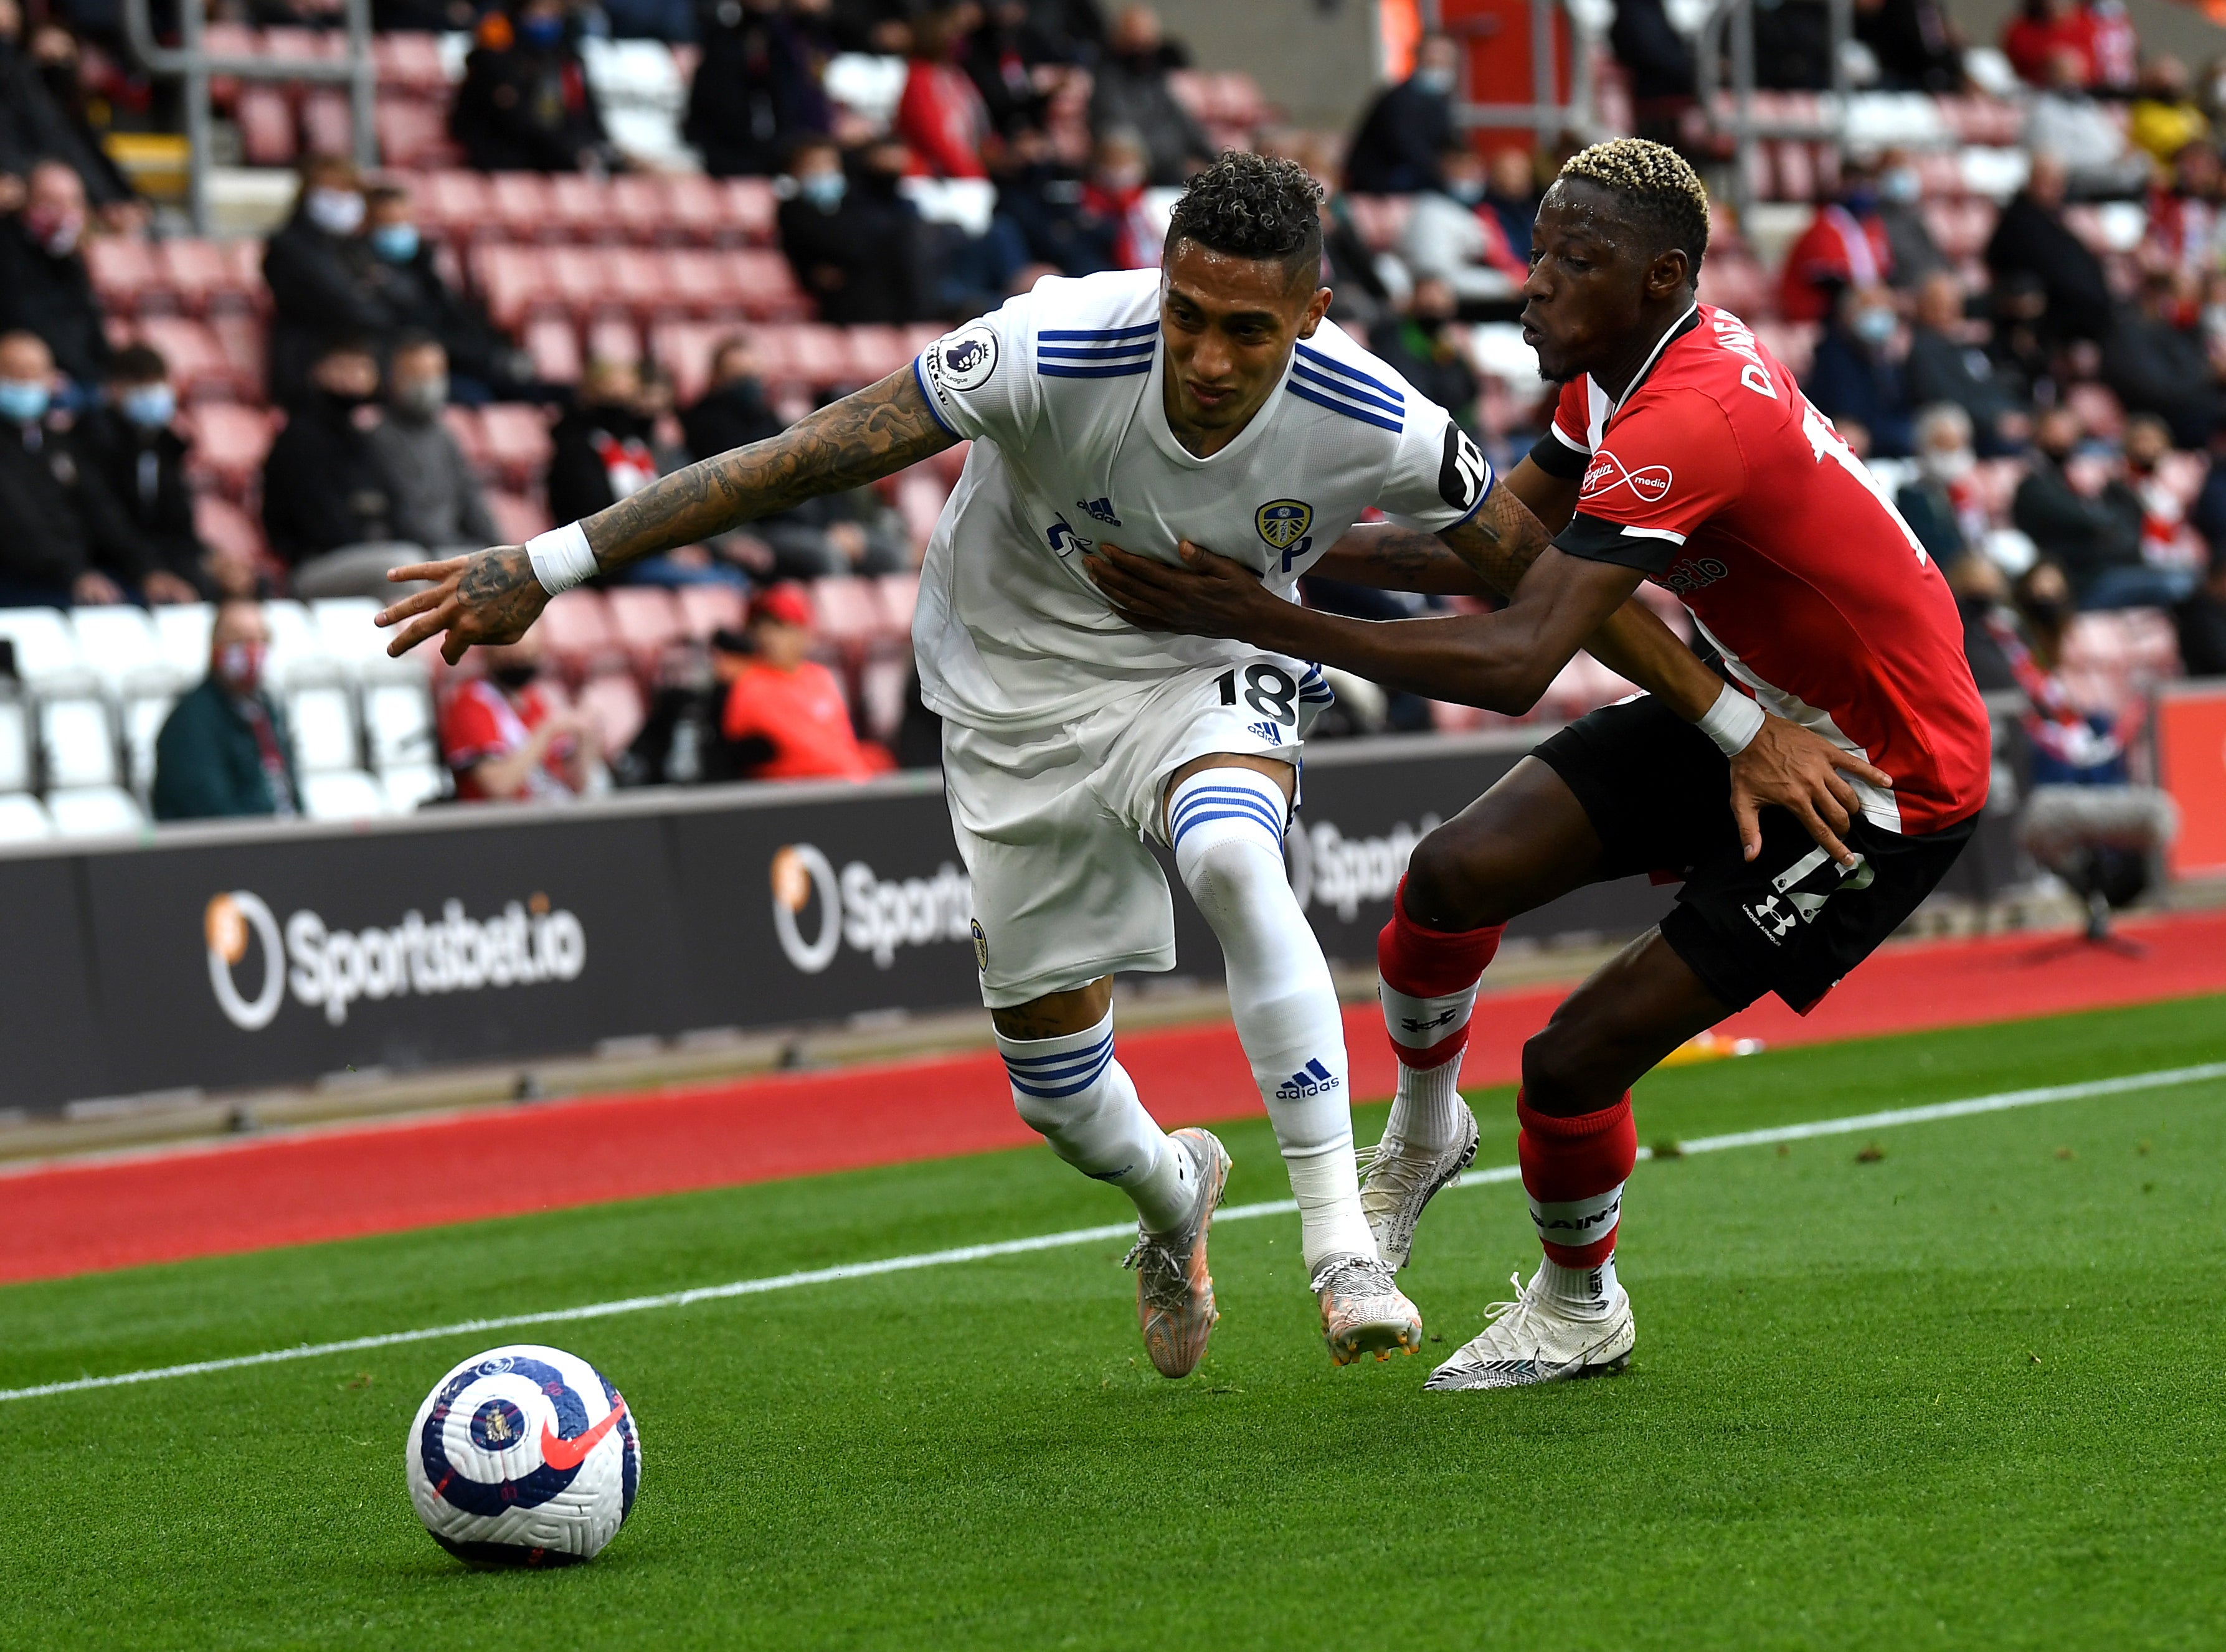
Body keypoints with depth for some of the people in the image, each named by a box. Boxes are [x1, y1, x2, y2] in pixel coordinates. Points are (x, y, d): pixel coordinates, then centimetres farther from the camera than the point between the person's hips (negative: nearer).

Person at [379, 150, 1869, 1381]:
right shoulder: (1052, 353, -32)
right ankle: (1175, 1195, 44)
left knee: (1233, 857, -36)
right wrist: (548, 567, -30)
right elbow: (800, 460, -28)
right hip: (1020, 686, 0)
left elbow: (1556, 574, -11)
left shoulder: (1369, 424, -27)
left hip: (1216, 672, 0)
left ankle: (1342, 1247, -30)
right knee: (1057, 1089, 5)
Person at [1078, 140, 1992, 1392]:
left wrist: (1268, 620, -39)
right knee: (1458, 873, -3)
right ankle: (1421, 1136, 26)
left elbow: (1517, 666, -39)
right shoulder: (1622, 367, -2)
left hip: (1889, 784, -9)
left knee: (1577, 1057, -10)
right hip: (1748, 709, 9)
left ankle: (1579, 1310, 19)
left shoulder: (1686, 422, -33)